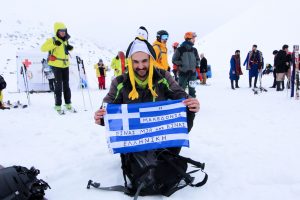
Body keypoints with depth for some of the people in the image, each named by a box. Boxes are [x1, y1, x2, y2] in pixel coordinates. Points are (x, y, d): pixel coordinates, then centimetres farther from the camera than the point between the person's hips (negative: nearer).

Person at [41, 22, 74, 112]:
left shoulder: (66, 40, 12)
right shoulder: (53, 40, -7)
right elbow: (43, 48, -17)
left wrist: (70, 48, 7)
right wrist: (54, 44, -27)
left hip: (65, 65, 6)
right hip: (56, 65, -6)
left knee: (66, 84, 10)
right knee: (59, 84, -6)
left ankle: (68, 103, 19)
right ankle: (58, 105, 1)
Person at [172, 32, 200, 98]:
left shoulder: (194, 50, 9)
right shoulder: (180, 49, -6)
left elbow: (197, 59, 23)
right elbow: (174, 60, -1)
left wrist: (197, 64, 5)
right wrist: (181, 64, -11)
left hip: (192, 73, 4)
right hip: (183, 72, -4)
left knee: (192, 89, 8)